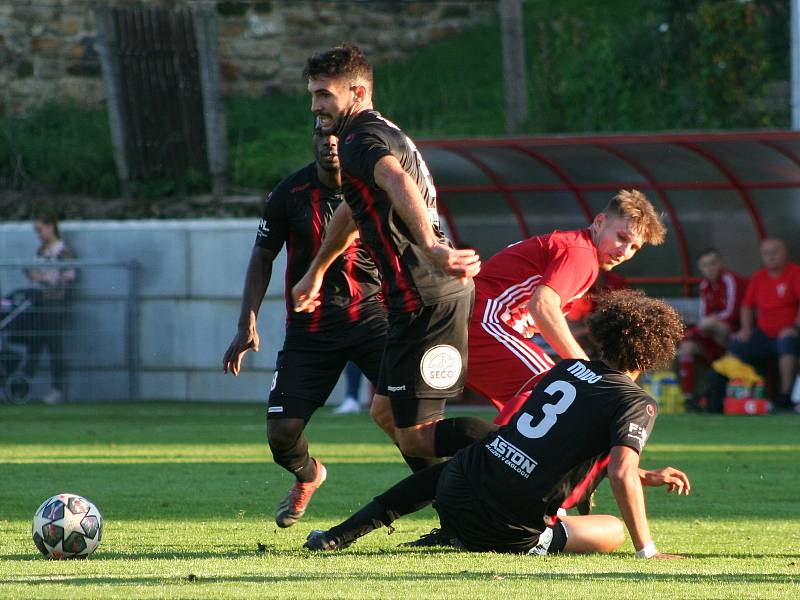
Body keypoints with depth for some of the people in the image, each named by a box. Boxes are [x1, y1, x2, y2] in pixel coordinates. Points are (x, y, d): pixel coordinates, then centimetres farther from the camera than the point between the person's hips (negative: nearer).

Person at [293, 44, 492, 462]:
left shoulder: (362, 142, -12)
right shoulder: (385, 133, 21)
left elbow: (399, 183, -35)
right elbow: (352, 211, 38)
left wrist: (429, 246, -53)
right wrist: (316, 272, 51)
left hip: (424, 299, -10)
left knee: (415, 436, -10)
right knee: (385, 413, 21)